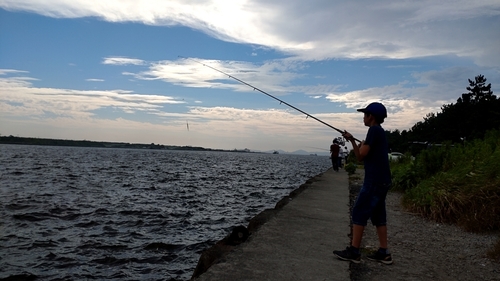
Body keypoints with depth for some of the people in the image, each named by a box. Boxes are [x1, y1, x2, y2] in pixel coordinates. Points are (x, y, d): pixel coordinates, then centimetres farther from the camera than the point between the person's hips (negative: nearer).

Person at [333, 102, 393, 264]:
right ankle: (384, 253, 13)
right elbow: (360, 158, 20)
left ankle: (353, 251, -2)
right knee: (378, 216, 11)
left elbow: (362, 154, -16)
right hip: (381, 181, 10)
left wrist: (362, 145, 4)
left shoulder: (374, 130, -11)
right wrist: (351, 140, 14)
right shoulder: (379, 131, 19)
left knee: (359, 213, -6)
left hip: (374, 181, -10)